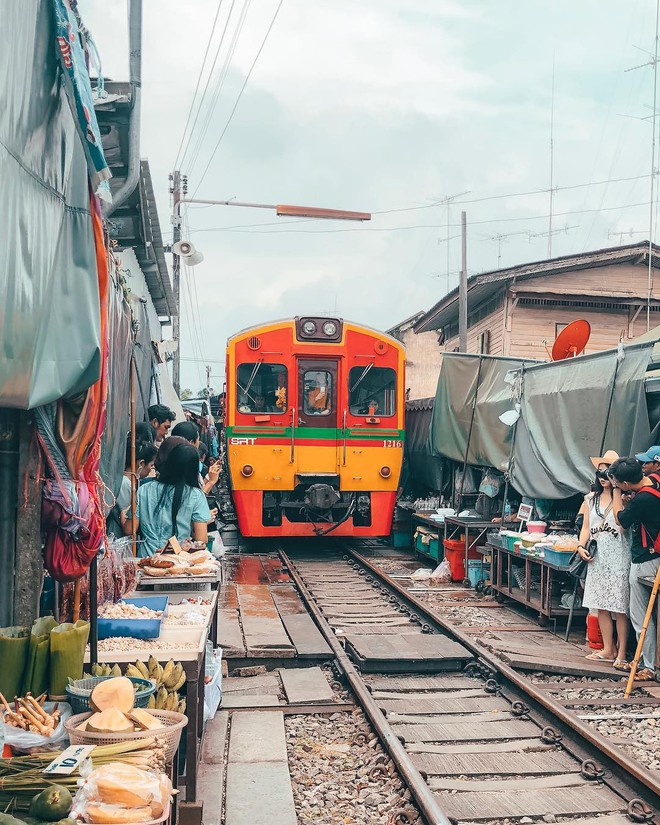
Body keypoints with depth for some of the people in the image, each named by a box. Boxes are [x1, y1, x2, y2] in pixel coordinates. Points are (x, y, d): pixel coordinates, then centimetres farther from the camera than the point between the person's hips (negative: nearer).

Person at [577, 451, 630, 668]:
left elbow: (621, 523, -18)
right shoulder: (591, 499, 14)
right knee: (601, 605, 8)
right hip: (597, 558, 6)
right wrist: (581, 546, -1)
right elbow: (586, 527, 16)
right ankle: (608, 649, 18)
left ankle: (621, 654, 1)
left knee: (620, 607, -4)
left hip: (619, 558, -6)